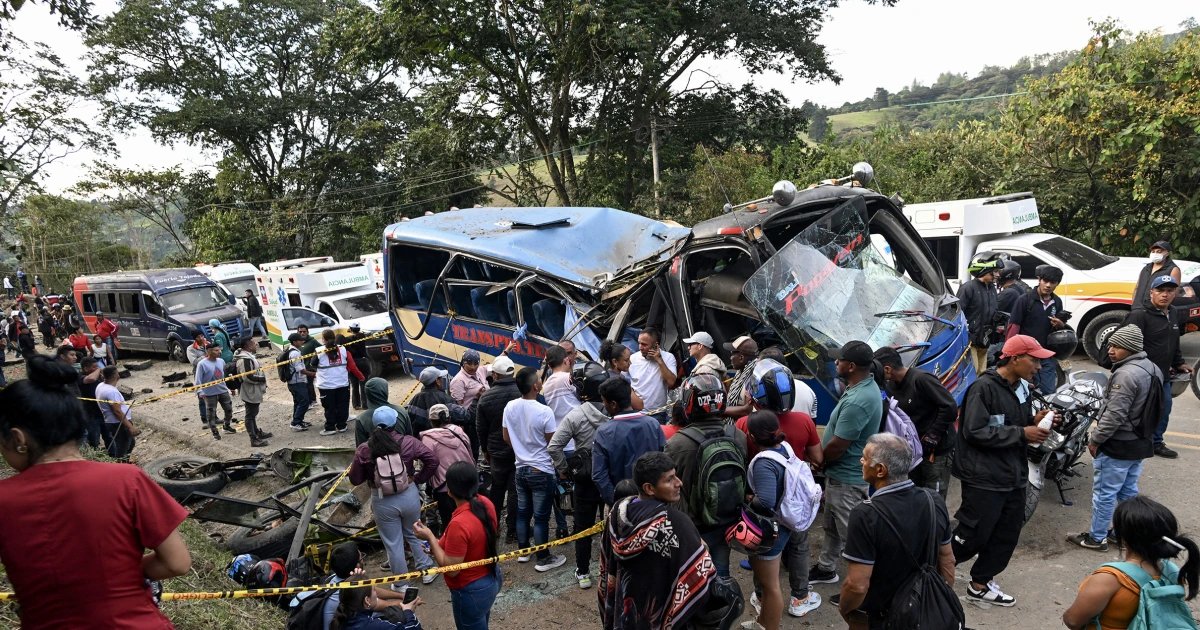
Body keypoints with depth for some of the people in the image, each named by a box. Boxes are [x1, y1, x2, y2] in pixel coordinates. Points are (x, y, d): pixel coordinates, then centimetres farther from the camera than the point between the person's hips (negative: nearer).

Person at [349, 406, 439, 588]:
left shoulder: (363, 450, -13)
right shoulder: (408, 442, -12)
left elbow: (355, 479, -4)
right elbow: (432, 461, -11)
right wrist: (418, 478, 3)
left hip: (383, 501, -1)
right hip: (409, 496, 1)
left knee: (393, 543, 15)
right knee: (414, 534, 26)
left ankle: (402, 584, 29)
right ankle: (426, 569, 38)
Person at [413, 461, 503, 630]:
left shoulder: (459, 524, -34)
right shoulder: (485, 503, -10)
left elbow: (451, 569, -25)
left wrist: (430, 538, -19)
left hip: (471, 591, -8)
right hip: (492, 578, 8)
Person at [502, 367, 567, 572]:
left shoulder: (510, 407, -5)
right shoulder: (544, 412, -22)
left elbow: (506, 438, 7)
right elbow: (552, 445, -12)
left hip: (521, 468, 6)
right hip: (542, 471, -6)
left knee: (522, 512, 18)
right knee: (541, 517, 4)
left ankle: (523, 550, 32)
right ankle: (543, 559, 15)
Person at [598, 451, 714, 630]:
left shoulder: (619, 510, -10)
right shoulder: (675, 522, -29)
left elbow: (608, 564, 3)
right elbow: (701, 576, -25)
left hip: (624, 607, 6)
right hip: (660, 613, -5)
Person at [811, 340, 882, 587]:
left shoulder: (857, 402, -31)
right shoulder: (866, 385, 2)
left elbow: (836, 447, -24)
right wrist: (822, 446, 8)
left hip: (846, 478, -11)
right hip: (841, 473, 11)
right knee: (831, 525, 24)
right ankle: (826, 569, 41)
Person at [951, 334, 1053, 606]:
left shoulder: (1019, 388, 9)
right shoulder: (984, 388, -18)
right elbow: (974, 431, -23)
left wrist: (1035, 422, -2)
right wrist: (1022, 433, -20)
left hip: (1013, 477, 9)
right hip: (984, 478, -9)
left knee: (1007, 535, 14)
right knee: (973, 535, -1)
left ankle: (980, 584, 28)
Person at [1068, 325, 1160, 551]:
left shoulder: (1126, 375, -25)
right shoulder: (1152, 368, 7)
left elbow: (1114, 415, -25)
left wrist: (1095, 439, -15)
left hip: (1118, 445, -9)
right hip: (1141, 442, 9)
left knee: (1104, 493, 2)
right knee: (1128, 491, 19)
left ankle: (1097, 538, 12)